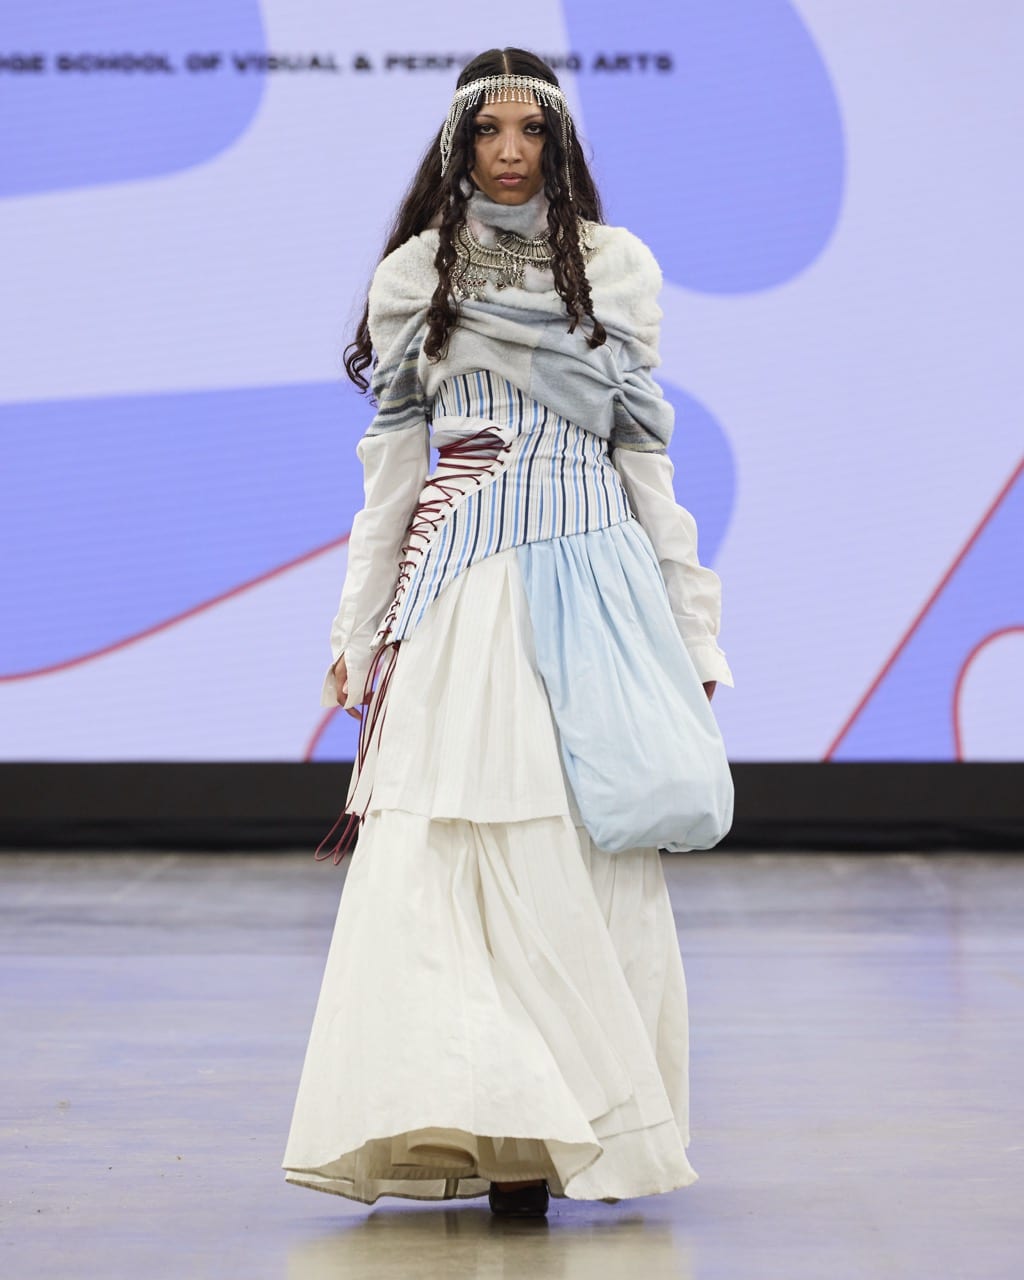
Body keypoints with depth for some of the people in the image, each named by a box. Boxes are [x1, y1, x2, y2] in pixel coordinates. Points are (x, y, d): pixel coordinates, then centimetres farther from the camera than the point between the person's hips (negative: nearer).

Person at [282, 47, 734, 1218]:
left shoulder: (618, 267, 11)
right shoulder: (415, 275, 9)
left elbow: (645, 449, 13)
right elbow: (394, 459, 11)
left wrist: (689, 618, 10)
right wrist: (359, 627, 8)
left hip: (598, 573, 1)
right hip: (464, 581, -1)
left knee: (595, 854, -3)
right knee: (470, 845, -10)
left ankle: (588, 1121, 3)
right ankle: (496, 1129, -9)